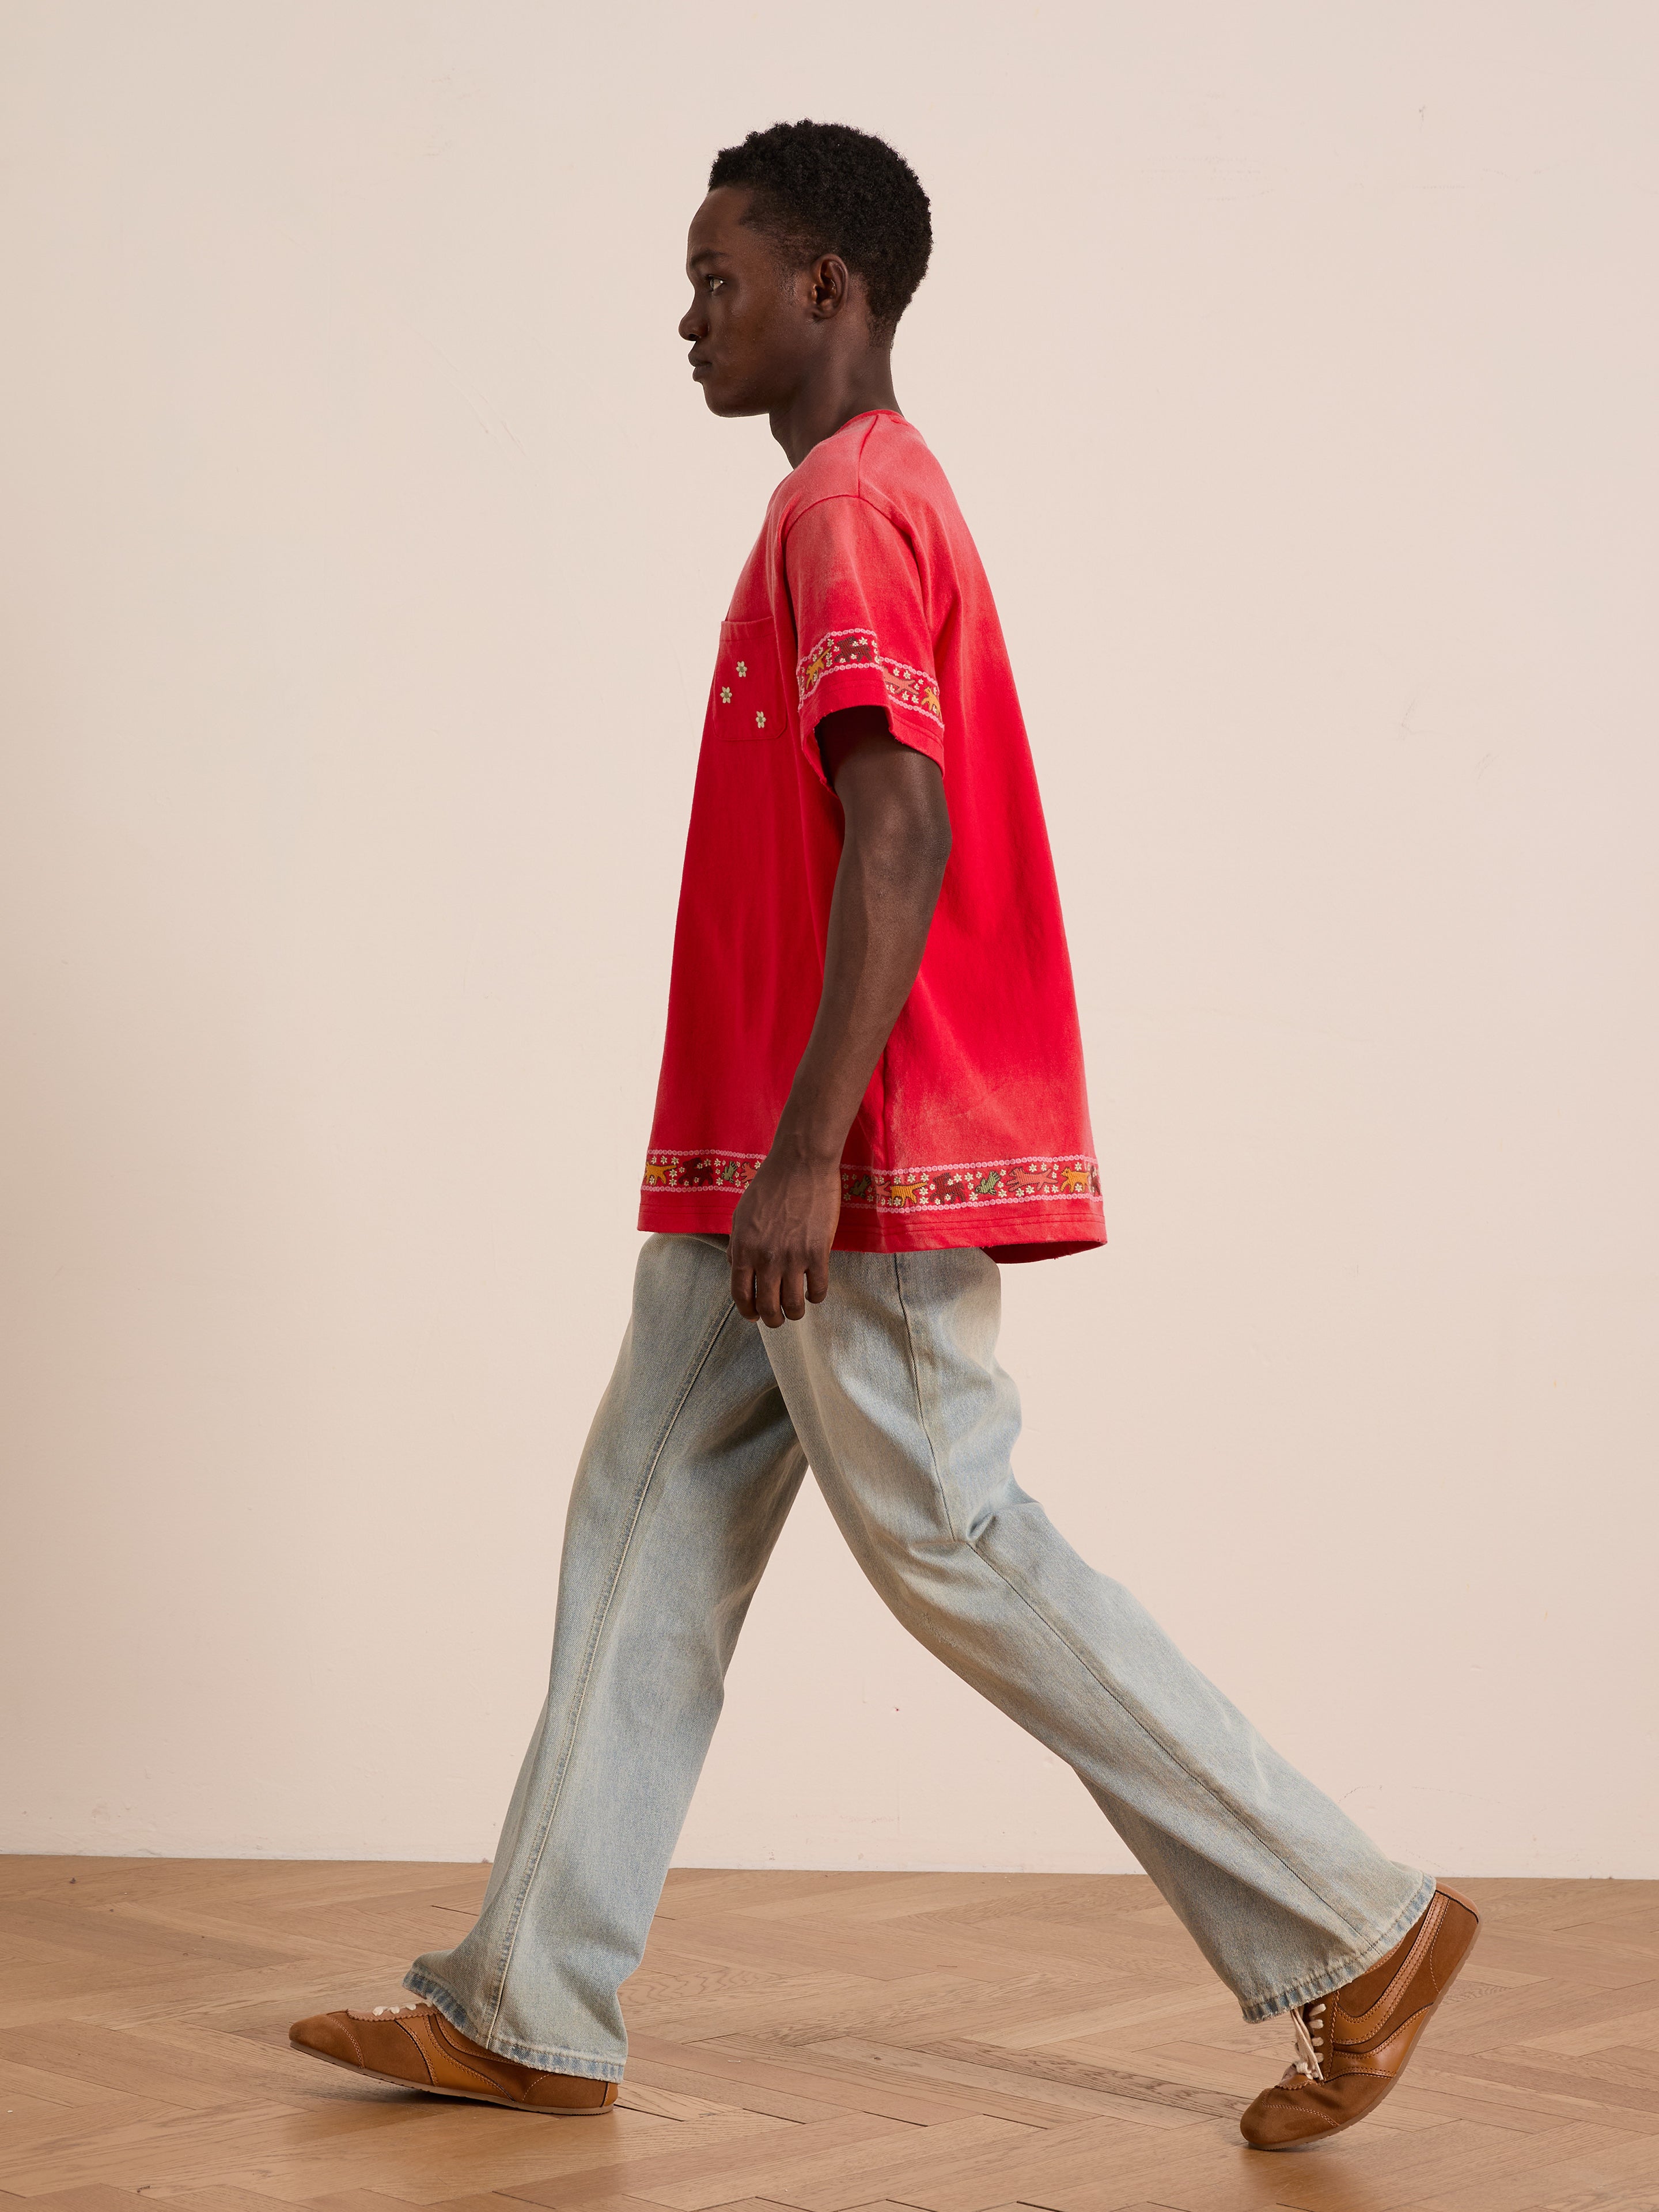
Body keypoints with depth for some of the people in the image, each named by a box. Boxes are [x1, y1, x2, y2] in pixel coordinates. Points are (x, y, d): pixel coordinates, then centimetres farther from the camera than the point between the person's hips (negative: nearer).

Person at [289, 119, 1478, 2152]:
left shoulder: (849, 511, -13)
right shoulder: (864, 505, 19)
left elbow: (900, 839, -23)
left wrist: (806, 1153, -26)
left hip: (858, 1167, -11)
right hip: (771, 1169, 11)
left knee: (954, 1547, -5)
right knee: (646, 1527, 10)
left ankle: (1353, 1929, 5)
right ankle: (528, 2014, 17)